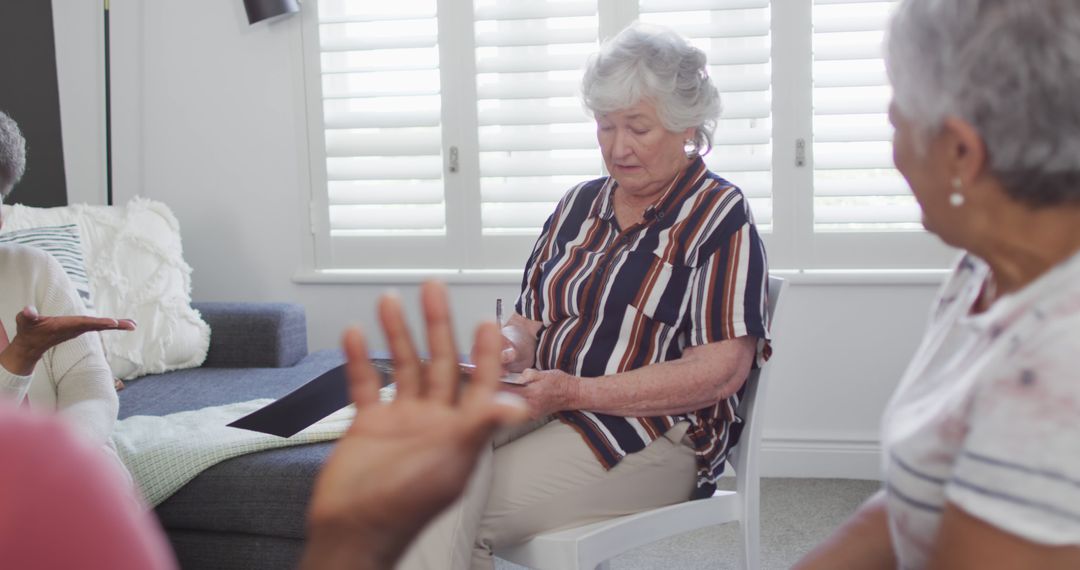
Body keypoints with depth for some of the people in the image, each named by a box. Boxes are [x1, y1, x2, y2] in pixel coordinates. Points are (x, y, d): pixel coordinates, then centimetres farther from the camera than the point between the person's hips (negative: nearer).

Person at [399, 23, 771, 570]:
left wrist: (574, 391, -18)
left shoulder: (721, 217, -2)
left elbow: (723, 369, -12)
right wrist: (507, 350, -7)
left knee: (450, 514, -27)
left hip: (653, 432, -5)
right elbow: (528, 320, 20)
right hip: (542, 408, 6)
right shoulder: (579, 205, 17)